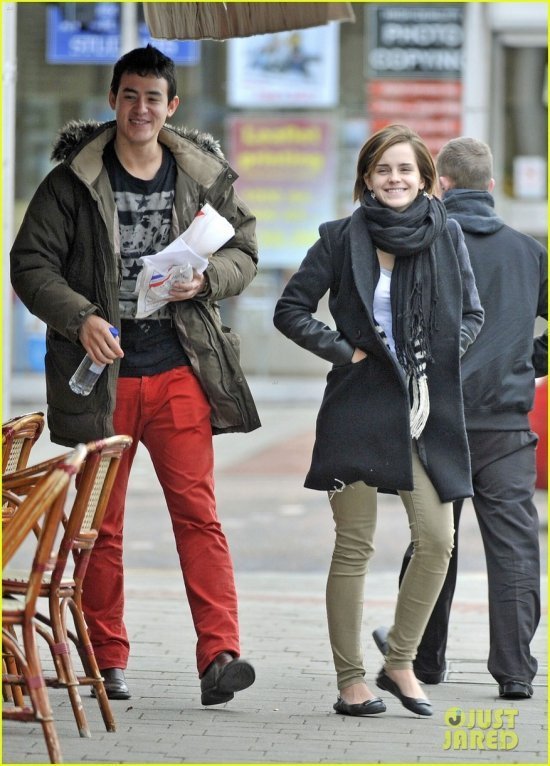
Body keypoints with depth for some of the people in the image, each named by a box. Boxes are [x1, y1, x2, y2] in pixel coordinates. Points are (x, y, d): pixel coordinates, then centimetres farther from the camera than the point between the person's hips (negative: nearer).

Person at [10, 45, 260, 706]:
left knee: (197, 510, -8)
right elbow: (31, 262, -1)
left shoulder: (204, 174, 6)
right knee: (100, 522, 5)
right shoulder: (73, 180, 0)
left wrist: (205, 279, -7)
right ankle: (106, 660, 14)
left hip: (180, 369, 1)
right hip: (102, 371, -1)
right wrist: (80, 318, -16)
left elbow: (244, 251, 14)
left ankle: (219, 654, -13)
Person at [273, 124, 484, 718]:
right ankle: (350, 680, 8)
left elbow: (472, 314, 17)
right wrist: (342, 350, -5)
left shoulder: (446, 236, 6)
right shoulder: (343, 239, -1)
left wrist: (444, 354, 1)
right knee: (354, 546, 0)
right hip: (358, 408, -3)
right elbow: (291, 309, 3)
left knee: (438, 540, -5)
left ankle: (399, 663, 12)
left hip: (426, 410, 3)